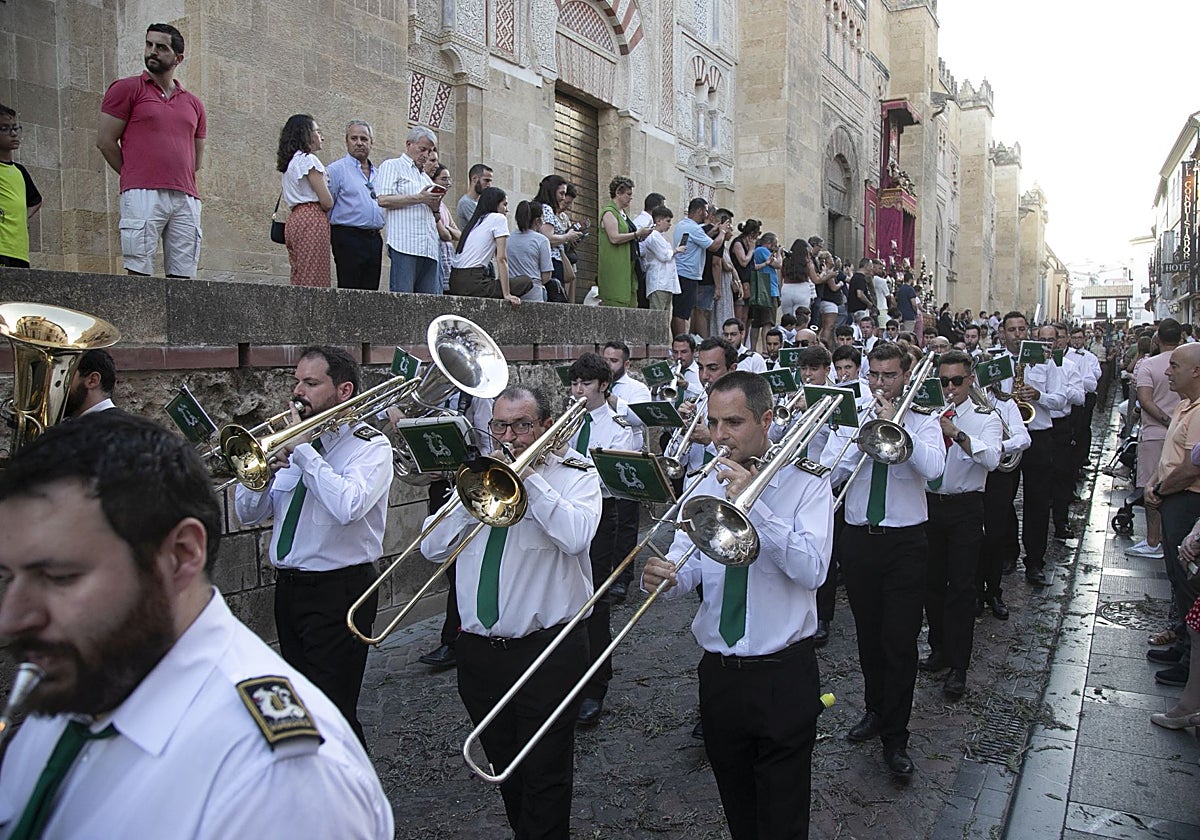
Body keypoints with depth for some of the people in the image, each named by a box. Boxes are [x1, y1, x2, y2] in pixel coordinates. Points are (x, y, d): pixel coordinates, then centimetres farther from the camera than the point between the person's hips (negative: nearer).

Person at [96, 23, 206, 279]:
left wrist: (178, 180, 16)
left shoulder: (193, 104, 21)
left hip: (186, 198, 4)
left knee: (183, 276, -3)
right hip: (143, 196, -4)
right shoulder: (127, 88, 9)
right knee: (139, 272, -10)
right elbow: (105, 140, 6)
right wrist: (136, 178, 8)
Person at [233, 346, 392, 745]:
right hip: (288, 587, 7)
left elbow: (348, 506, -29)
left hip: (339, 590, -7)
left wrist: (303, 450, -20)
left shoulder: (370, 446, -9)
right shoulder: (290, 442, 9)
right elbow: (248, 515, 8)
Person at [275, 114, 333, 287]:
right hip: (312, 221, -9)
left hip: (295, 219, 9)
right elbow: (327, 202, -11)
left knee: (299, 281, 6)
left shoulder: (288, 162, 21)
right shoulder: (308, 159, -6)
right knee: (314, 282, -11)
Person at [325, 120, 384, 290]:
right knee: (348, 293, -8)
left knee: (371, 290, 5)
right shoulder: (337, 169, 0)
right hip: (349, 238, -6)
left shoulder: (378, 173, 20)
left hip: (374, 239, 6)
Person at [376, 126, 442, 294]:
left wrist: (435, 207, 7)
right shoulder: (392, 166, 9)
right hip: (404, 245, -7)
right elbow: (383, 199, -8)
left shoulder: (427, 178, 30)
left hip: (429, 248, 7)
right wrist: (418, 199, -7)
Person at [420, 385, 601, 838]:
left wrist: (528, 477, -17)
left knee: (544, 777, 4)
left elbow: (576, 536, -23)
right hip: (478, 647, 5)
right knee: (505, 768, 20)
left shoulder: (576, 475, -2)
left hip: (547, 650, -5)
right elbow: (433, 547, 4)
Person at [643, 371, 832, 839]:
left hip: (783, 674, -4)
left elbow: (811, 570, -21)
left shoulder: (806, 484, -7)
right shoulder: (708, 486, 6)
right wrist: (665, 577, -23)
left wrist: (752, 503, -25)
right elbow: (687, 566, 0)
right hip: (718, 673, 4)